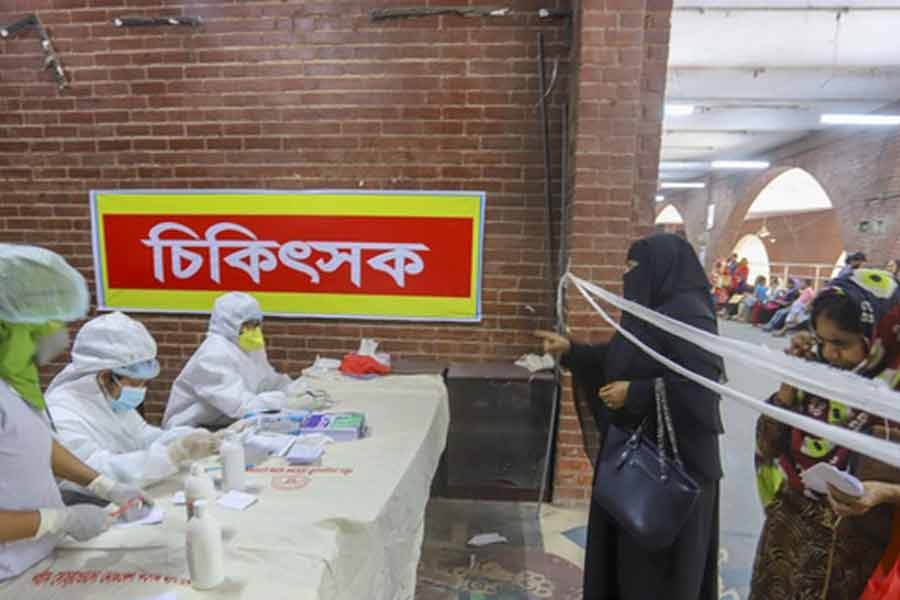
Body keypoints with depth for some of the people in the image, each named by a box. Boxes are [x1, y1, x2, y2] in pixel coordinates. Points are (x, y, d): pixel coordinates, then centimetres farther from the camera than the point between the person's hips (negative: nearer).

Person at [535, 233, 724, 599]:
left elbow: (705, 383, -28)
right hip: (640, 448, 9)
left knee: (658, 556, 8)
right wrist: (570, 350, 13)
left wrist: (636, 394, -25)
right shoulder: (652, 312, 9)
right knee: (628, 545, 21)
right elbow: (618, 361, 18)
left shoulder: (687, 314, -21)